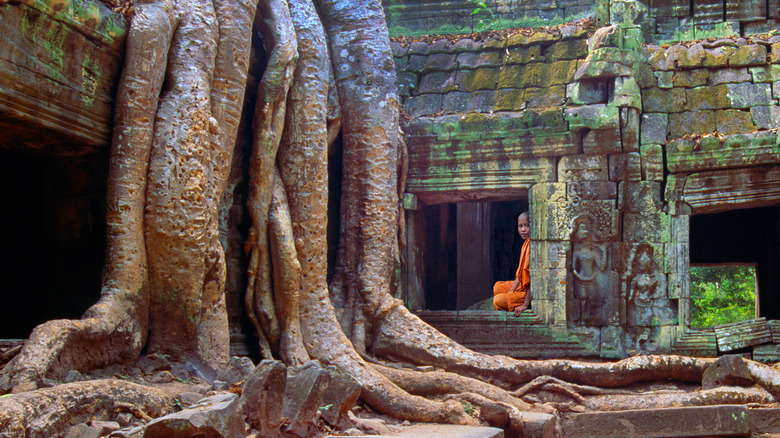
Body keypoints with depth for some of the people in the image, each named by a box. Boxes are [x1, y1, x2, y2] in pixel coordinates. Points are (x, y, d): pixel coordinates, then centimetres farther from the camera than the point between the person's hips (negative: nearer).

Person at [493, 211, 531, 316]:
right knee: (497, 287, 22)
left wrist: (525, 304, -24)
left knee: (498, 301, -18)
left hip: (531, 291, -10)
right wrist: (509, 293, 5)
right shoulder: (526, 244, 9)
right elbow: (520, 275, 12)